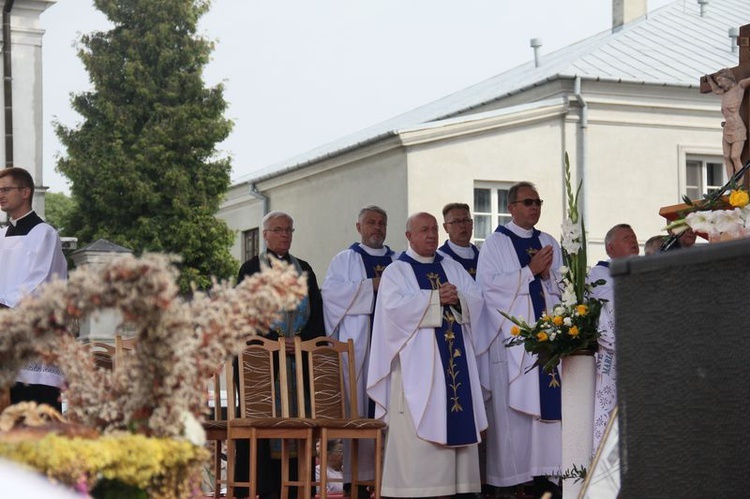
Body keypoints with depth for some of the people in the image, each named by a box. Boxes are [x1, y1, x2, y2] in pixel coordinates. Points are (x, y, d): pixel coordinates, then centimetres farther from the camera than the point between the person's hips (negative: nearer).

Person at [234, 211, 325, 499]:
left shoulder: (304, 270, 15)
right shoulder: (251, 269, 4)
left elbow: (316, 313, 11)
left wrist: (302, 341, -6)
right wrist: (275, 340, -13)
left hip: (301, 355, 4)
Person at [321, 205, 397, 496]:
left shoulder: (399, 262, 20)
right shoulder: (344, 260, 12)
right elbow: (331, 292, -4)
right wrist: (372, 285, -7)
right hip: (358, 342, -3)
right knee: (357, 407, -7)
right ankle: (357, 476, -6)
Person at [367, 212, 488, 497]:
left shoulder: (453, 268, 18)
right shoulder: (396, 271, 4)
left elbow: (476, 299, 8)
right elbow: (395, 306, -14)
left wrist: (456, 298, -13)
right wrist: (436, 298, -13)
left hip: (455, 359, 5)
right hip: (417, 362, -5)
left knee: (456, 420, 0)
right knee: (418, 426, -9)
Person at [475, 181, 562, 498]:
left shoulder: (549, 244, 17)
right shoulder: (495, 243, 2)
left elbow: (562, 287, 17)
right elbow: (488, 285, -9)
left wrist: (547, 275, -4)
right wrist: (530, 271, -11)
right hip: (510, 336, -4)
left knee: (547, 400, -3)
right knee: (511, 405, -7)